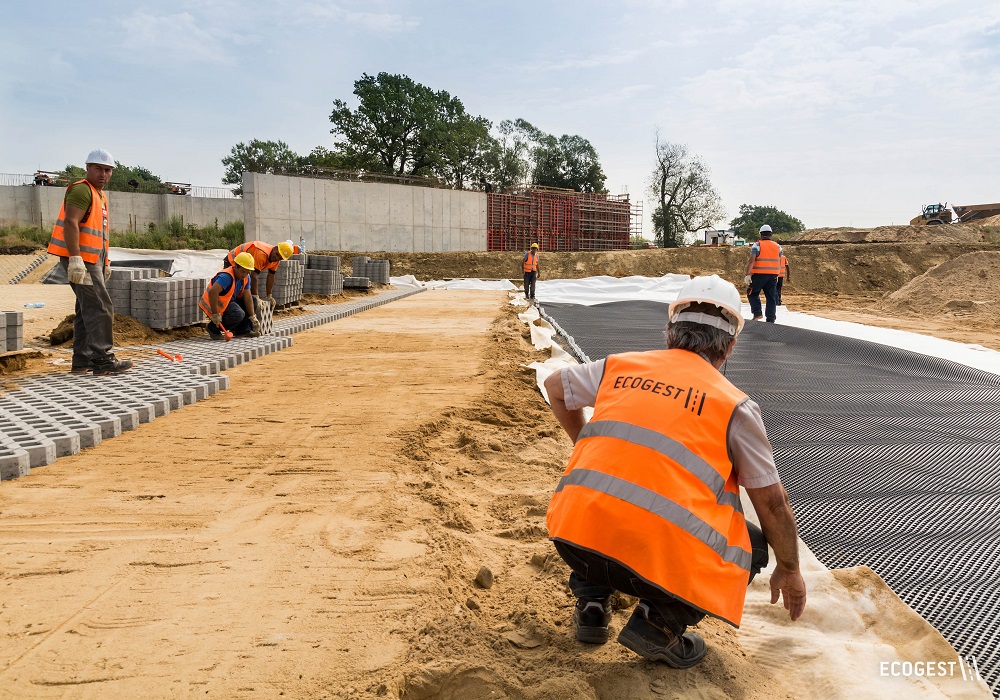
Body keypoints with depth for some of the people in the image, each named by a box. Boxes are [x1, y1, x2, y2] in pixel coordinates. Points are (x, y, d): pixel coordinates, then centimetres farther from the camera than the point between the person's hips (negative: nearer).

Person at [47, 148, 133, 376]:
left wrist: (105, 263, 24)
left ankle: (82, 361, 17)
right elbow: (70, 223, -20)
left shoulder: (100, 195, 21)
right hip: (80, 259, -10)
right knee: (100, 308, -13)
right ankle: (103, 360, -12)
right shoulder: (82, 190, -10)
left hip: (93, 260, 10)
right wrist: (75, 259, -27)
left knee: (87, 309, 12)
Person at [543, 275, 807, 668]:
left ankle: (591, 601, 22)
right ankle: (661, 620, 4)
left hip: (572, 540, 4)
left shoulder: (620, 366, 15)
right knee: (750, 545, 23)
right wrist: (789, 571, 29)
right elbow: (772, 504, 12)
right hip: (659, 558, -4)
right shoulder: (734, 405, 6)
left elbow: (554, 386, 34)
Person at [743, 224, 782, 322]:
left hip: (759, 275, -4)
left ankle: (757, 313, -5)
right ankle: (770, 320, 5)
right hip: (773, 275, 4)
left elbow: (751, 261, -14)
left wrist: (748, 274, -15)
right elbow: (779, 263, 15)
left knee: (752, 293, 11)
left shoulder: (757, 245, -5)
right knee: (771, 297, 6)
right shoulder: (777, 247, 10)